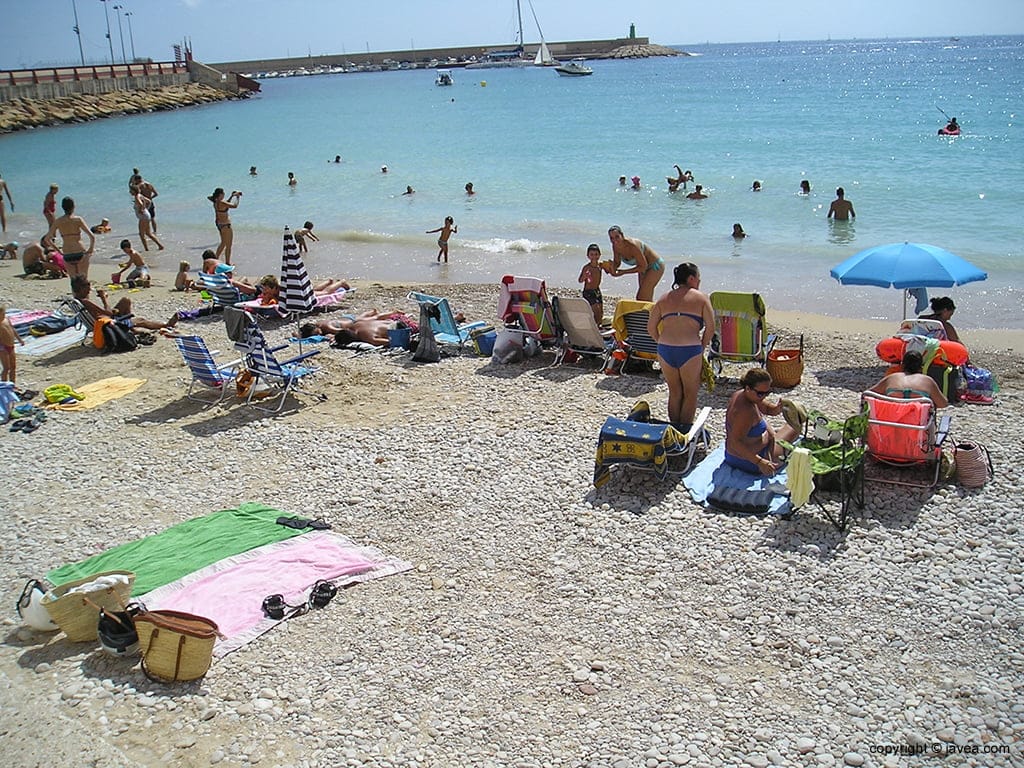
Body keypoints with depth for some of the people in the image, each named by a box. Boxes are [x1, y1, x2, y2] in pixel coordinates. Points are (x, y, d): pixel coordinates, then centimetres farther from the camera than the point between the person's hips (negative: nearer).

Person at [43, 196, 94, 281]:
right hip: (80, 253, -3)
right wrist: (90, 250, 1)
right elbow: (92, 237, -12)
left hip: (67, 256, 3)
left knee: (74, 279, 15)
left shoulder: (58, 221, 3)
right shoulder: (78, 219, -6)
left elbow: (47, 239, 7)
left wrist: (59, 250, 13)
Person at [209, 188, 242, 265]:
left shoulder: (216, 202, 4)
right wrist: (238, 197, -11)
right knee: (228, 245, 2)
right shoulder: (221, 202, -23)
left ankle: (216, 258, 30)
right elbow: (235, 206, -25)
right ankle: (227, 263, 9)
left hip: (219, 223, 9)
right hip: (225, 225, -9)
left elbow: (226, 204, 22)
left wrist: (232, 196, 18)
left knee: (223, 243, 24)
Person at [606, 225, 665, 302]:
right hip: (644, 267, 8)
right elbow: (617, 262, 3)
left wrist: (623, 272, -31)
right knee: (646, 299, 18)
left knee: (641, 298, -14)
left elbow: (643, 266, -29)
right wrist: (612, 269, -20)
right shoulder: (615, 246, -13)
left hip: (655, 266, -8)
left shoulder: (632, 245, -35)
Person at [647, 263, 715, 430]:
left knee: (674, 392, 18)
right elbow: (710, 327, -4)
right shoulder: (700, 298, 3)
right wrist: (702, 346, 7)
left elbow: (651, 327, 9)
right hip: (690, 351, -4)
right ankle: (686, 430, 13)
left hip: (665, 350, 4)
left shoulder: (664, 299, 13)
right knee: (690, 392, 11)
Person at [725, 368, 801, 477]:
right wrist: (760, 462, -43)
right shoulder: (746, 411, -33)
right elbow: (735, 442, -38)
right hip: (750, 464, -9)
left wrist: (777, 408, -15)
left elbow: (767, 409, 8)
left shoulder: (739, 395, -4)